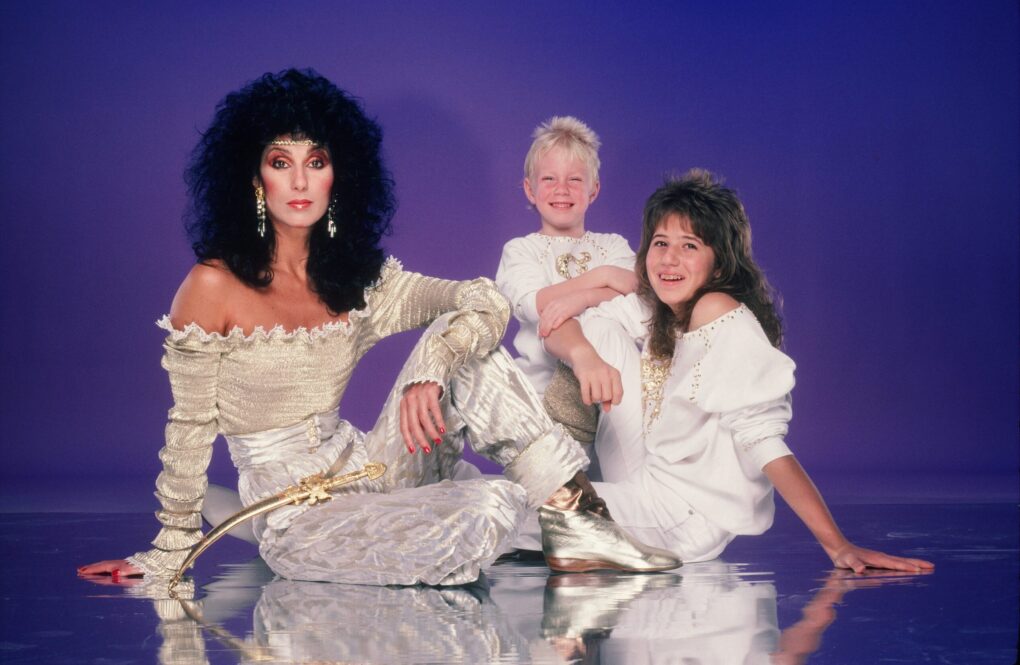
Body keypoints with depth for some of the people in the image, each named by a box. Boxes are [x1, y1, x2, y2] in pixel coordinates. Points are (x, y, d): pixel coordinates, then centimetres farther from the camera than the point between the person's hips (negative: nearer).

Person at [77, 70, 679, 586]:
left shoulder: (357, 281, 5)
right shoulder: (215, 286, -11)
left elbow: (485, 303, -6)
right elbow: (191, 428, -4)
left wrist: (429, 373, -25)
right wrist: (169, 556, 2)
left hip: (365, 472, 6)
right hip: (295, 521, -6)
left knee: (459, 343, -14)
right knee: (491, 508, -29)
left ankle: (577, 523, -10)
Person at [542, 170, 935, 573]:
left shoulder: (724, 318, -20)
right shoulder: (646, 310, 3)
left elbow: (761, 441, -24)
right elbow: (558, 328, -8)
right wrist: (583, 354, -32)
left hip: (691, 517, -7)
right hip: (639, 487, 7)